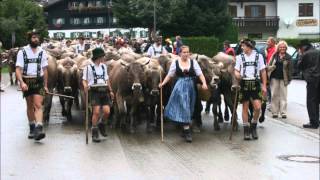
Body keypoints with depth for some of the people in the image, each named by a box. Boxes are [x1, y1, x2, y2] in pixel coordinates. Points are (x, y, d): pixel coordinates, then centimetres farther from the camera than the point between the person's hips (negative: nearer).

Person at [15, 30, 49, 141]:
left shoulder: (42, 52, 4)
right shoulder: (22, 52, -3)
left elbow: (45, 70, 10)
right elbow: (18, 69, -8)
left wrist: (45, 85, 9)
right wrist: (22, 82, -23)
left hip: (39, 81, 0)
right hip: (26, 81, 0)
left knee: (38, 105, -13)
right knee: (30, 106, 12)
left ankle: (39, 129, -23)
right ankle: (32, 128, 25)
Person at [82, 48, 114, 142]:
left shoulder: (104, 66, 15)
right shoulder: (89, 67, -2)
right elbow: (84, 80, -1)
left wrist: (110, 91, 20)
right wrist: (85, 86, -23)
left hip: (104, 91, 5)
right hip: (94, 91, -5)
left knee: (107, 111, -7)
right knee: (96, 111, -12)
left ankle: (101, 124, 23)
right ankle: (94, 133, -1)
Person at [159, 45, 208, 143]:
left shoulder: (193, 62, 2)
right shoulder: (175, 63, 1)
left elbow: (200, 74, -3)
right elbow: (169, 75, 4)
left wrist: (204, 83, -18)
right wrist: (163, 83, -8)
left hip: (191, 87, 2)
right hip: (180, 87, -2)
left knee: (189, 109, 8)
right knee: (183, 108, -6)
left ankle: (185, 130, 22)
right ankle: (187, 131, -4)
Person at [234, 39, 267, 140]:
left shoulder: (258, 56, 7)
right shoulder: (240, 57, 9)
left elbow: (263, 71, 8)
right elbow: (236, 70, 8)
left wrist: (264, 86, 2)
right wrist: (237, 75, -17)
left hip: (255, 83, -1)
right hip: (244, 83, 1)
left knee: (258, 107, -10)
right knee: (245, 107, 4)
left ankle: (253, 126, 11)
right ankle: (246, 129, 12)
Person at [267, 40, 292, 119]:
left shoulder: (288, 57, 2)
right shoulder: (274, 55, 7)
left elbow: (289, 68, 3)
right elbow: (269, 65, 12)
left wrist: (289, 78, -1)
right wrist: (272, 67, -9)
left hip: (283, 78, -2)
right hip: (274, 77, 2)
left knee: (283, 95, 0)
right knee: (274, 95, 3)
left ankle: (283, 112, 3)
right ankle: (275, 112, 8)